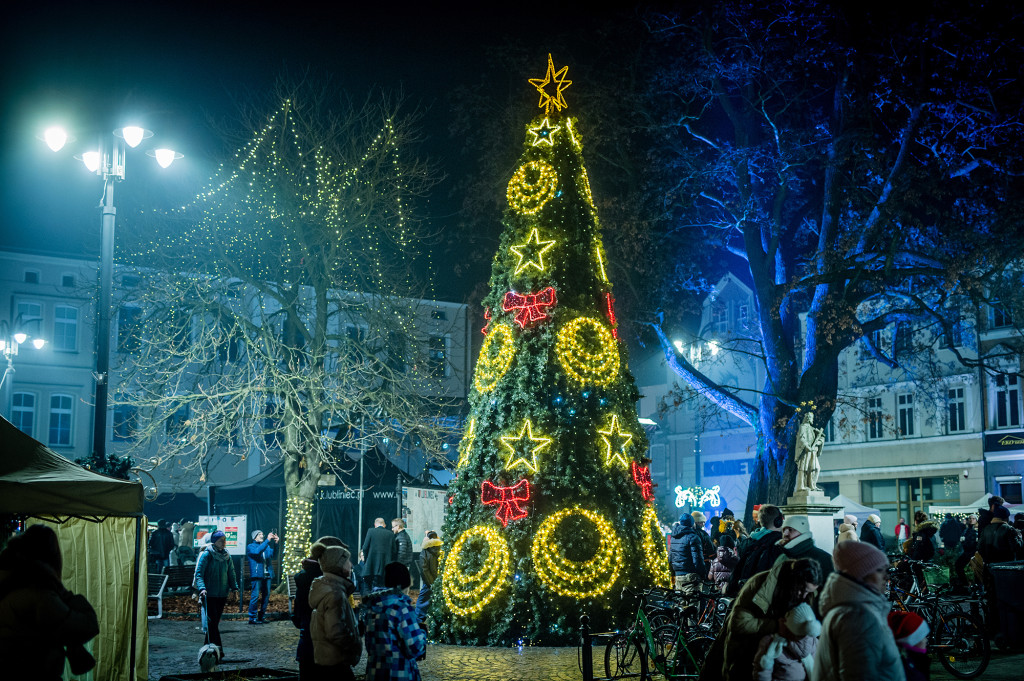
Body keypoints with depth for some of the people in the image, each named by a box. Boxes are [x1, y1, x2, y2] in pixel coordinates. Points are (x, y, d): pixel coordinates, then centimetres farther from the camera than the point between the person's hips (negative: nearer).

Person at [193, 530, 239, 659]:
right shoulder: (206, 554, -8)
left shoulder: (226, 556, 9)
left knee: (215, 621, 9)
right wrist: (202, 588, -24)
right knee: (212, 621, -11)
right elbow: (199, 573, -11)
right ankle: (217, 650, -15)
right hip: (209, 594, -5)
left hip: (222, 594, 5)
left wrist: (234, 588, 5)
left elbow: (231, 573, 16)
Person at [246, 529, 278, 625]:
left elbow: (272, 554, 7)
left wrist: (275, 543, -8)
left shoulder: (266, 546, 19)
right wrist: (268, 540, -22)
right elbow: (257, 551, -19)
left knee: (266, 595, 7)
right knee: (255, 595, -9)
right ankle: (252, 618, -5)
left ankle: (261, 617, 16)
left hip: (267, 574, 6)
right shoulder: (251, 546, 1)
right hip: (257, 574, -6)